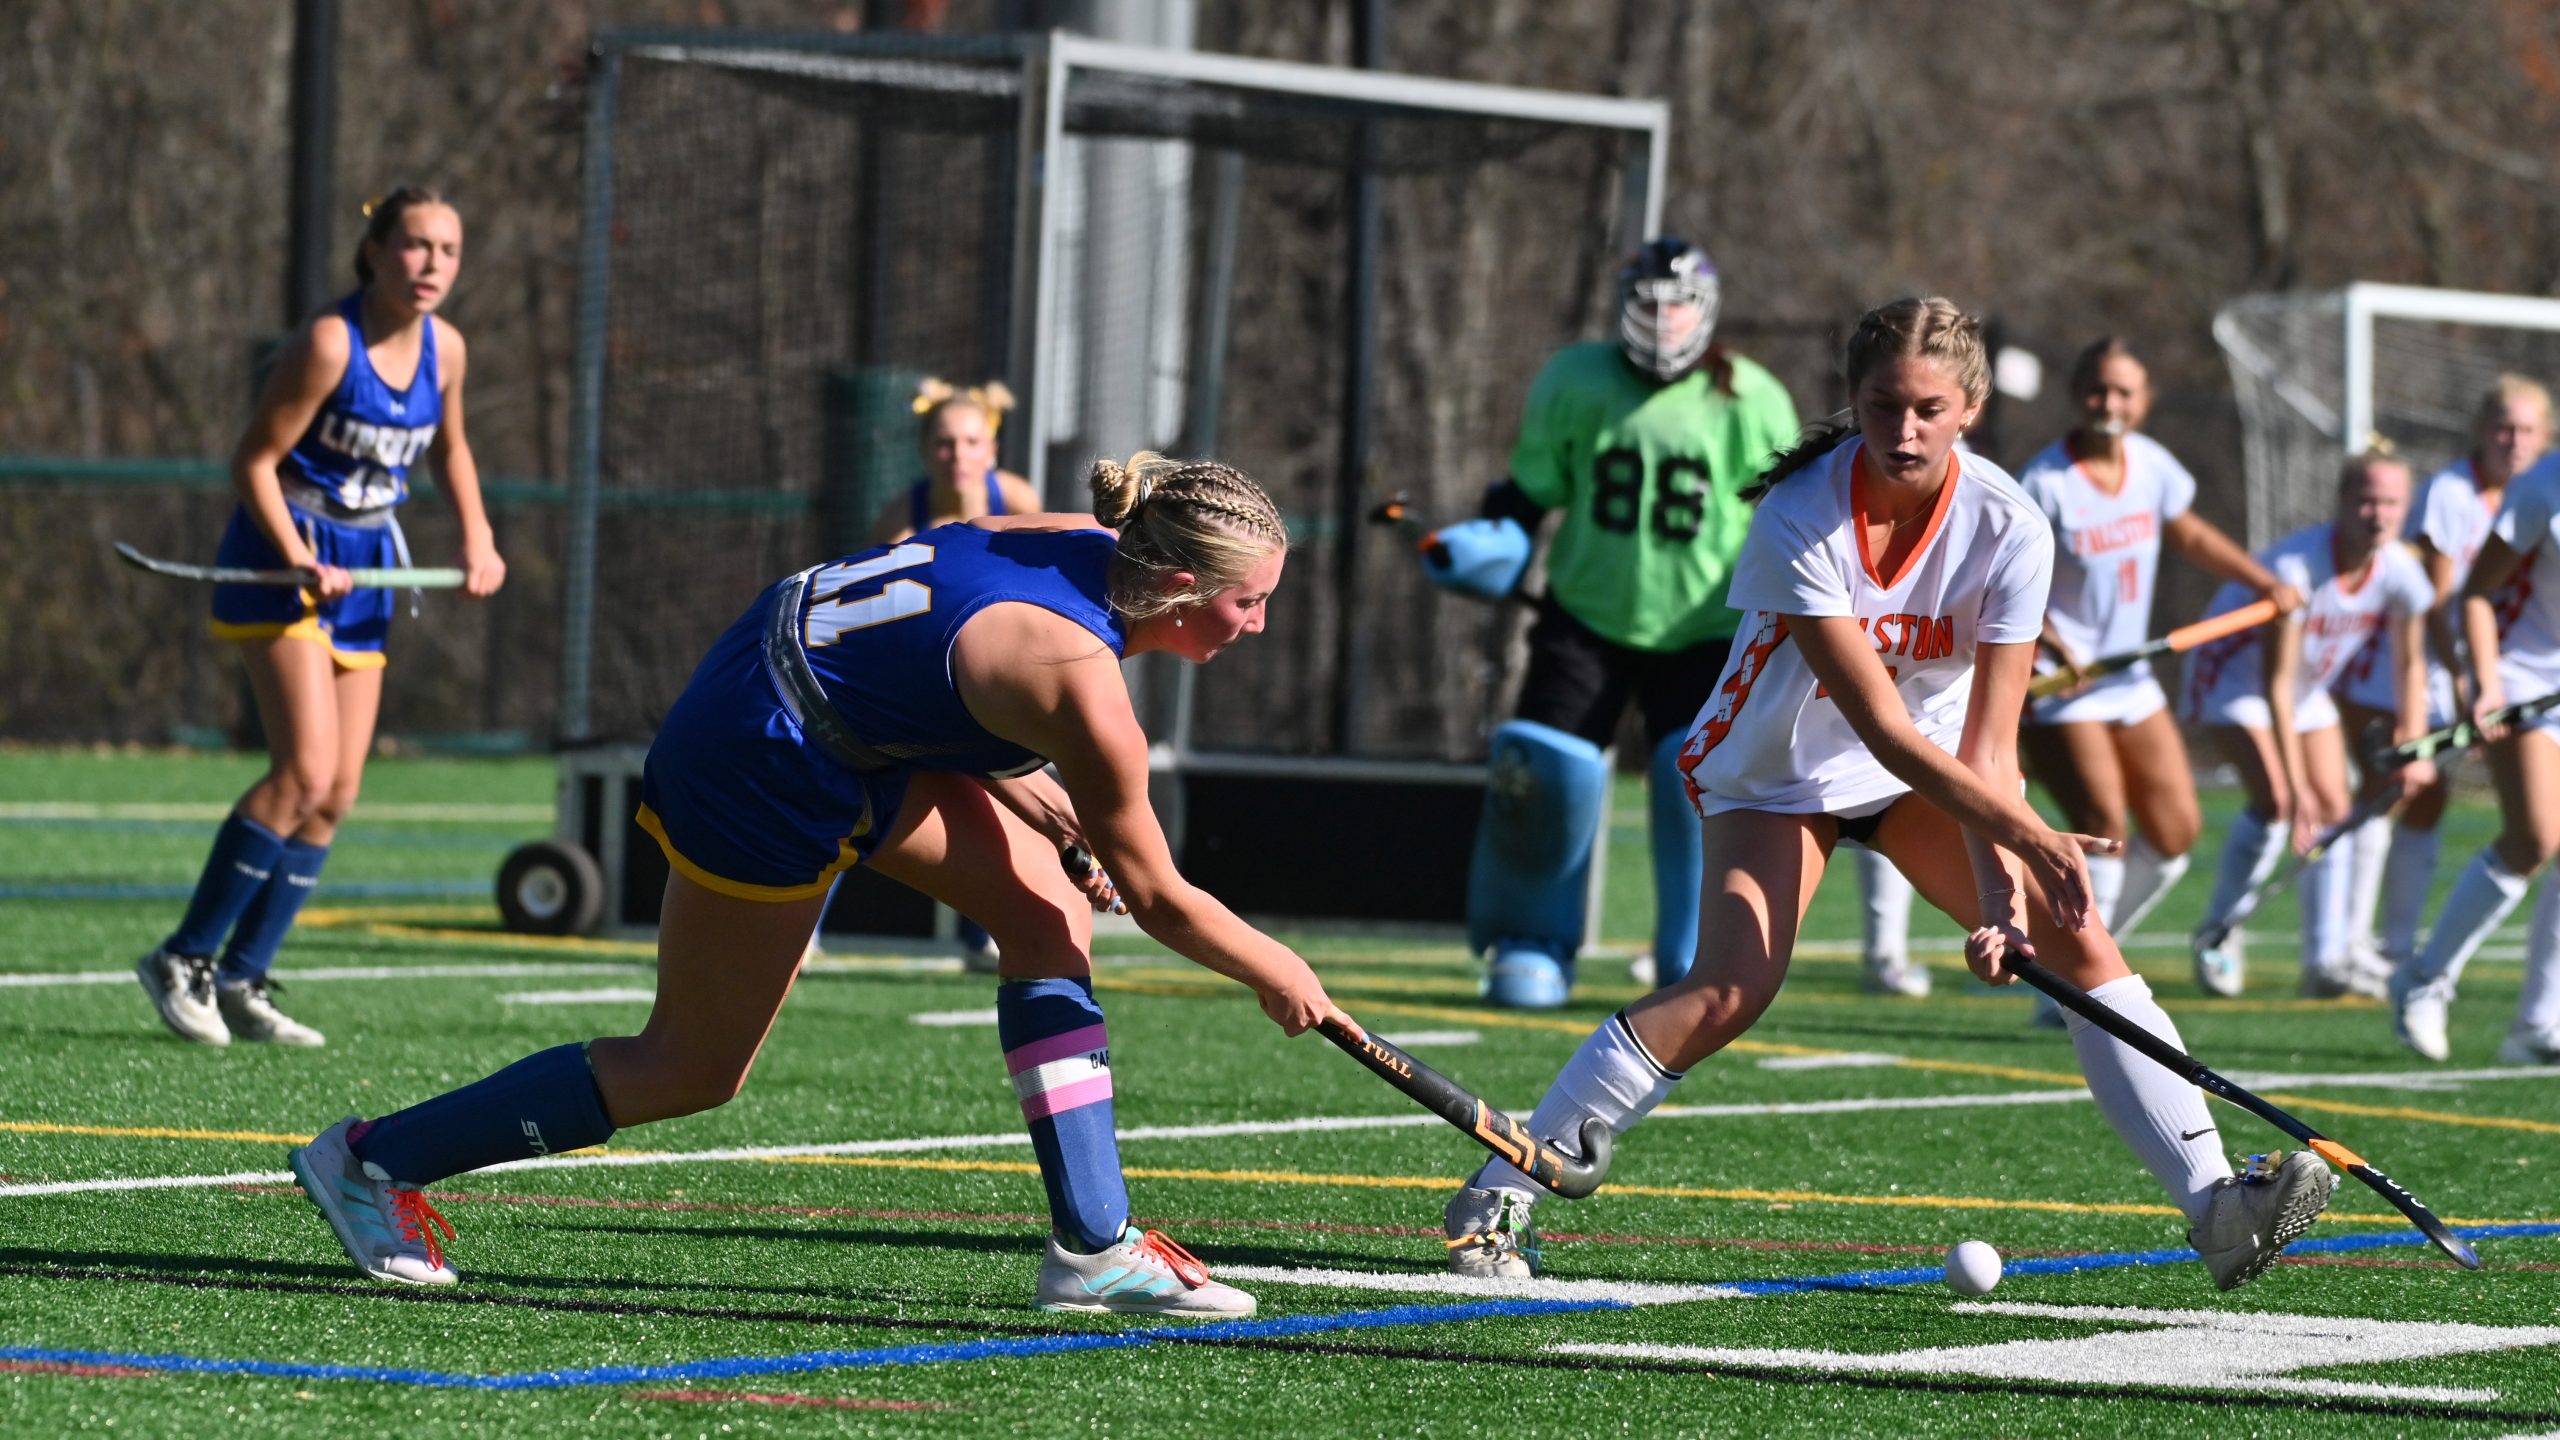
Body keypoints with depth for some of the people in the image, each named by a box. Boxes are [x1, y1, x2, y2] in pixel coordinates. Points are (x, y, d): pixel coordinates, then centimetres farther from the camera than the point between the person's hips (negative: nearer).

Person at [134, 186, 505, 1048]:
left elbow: (448, 450, 21)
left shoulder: (444, 348, 2)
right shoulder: (330, 342, -18)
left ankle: (242, 979, 9)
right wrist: (301, 562, -24)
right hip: (280, 556, -7)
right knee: (305, 771, -19)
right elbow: (254, 461, -15)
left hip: (365, 568, 7)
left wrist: (478, 543, 8)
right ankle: (184, 959, -10)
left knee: (336, 797, 2)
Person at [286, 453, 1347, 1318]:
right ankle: (374, 1160, 14)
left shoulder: (1084, 539, -3)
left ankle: (1093, 1246, 5)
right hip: (767, 771, -10)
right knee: (692, 1071, 4)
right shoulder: (1081, 688, -26)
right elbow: (1158, 899, -14)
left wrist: (1042, 801, 7)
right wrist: (1275, 973, 0)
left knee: (1051, 915, 2)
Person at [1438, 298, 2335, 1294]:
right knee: (1731, 989, -23)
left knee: (2077, 941, -15)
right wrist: (2026, 837, -37)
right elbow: (1880, 723, -32)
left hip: (1934, 772, 3)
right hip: (1779, 770, -3)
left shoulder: (2007, 530, -21)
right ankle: (1500, 1193, -13)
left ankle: (2215, 1208, -15)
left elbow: (1987, 742, -20)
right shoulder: (1800, 520, -30)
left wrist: (2002, 887, -34)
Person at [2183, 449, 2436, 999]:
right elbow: (2276, 682, -34)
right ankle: (2217, 934, -5)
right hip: (2234, 677, -7)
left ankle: (2327, 960, 2)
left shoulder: (2400, 572, -17)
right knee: (2275, 801, -23)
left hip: (2310, 690, 7)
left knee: (2333, 807, -3)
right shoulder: (2295, 567, -36)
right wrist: (2295, 785, -36)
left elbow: (2410, 664, 0)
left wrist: (2415, 751, -9)